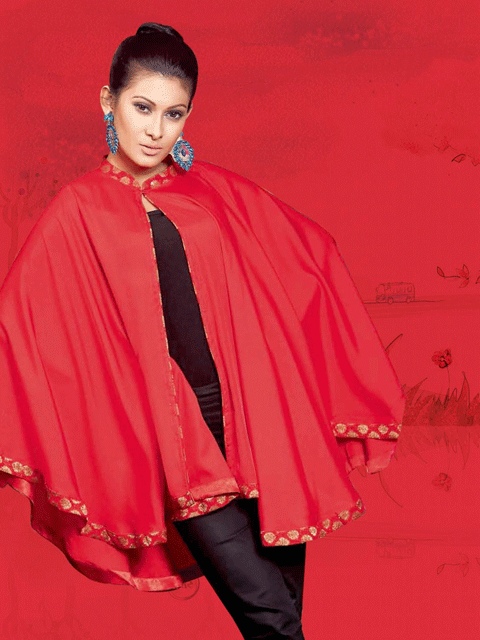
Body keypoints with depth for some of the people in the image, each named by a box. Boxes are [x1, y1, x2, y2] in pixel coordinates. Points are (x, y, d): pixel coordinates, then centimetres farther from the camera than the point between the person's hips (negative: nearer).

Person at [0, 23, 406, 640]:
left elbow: (311, 252, 19)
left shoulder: (217, 191, 10)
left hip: (258, 416, 3)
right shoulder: (78, 211, 3)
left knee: (284, 573, 6)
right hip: (170, 432, -3)